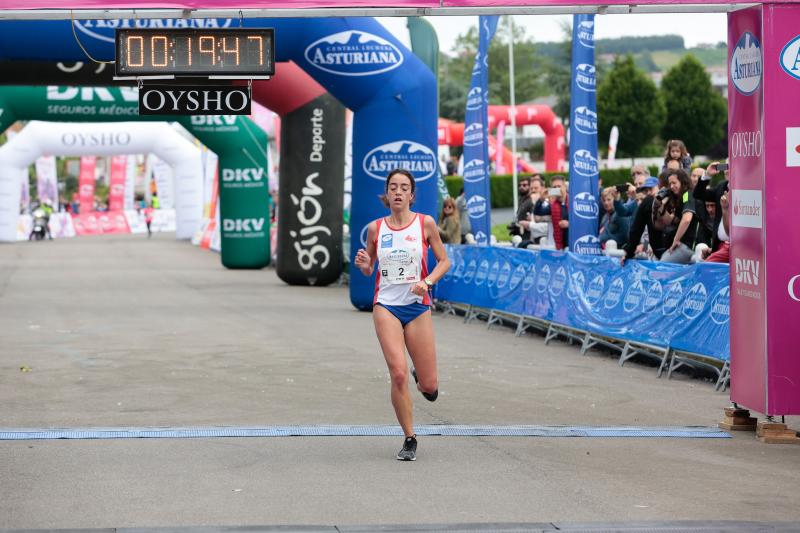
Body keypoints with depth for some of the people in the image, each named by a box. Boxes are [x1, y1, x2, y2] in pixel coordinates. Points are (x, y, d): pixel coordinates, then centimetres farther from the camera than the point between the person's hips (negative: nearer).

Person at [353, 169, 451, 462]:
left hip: (417, 306, 0)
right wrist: (364, 265, -9)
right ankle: (409, 440, -1)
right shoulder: (375, 228, 4)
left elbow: (444, 261, 5)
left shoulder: (425, 224, -1)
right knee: (399, 374, -17)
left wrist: (427, 281, -13)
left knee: (429, 386, -1)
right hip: (386, 307, 0)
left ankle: (422, 378, 39)